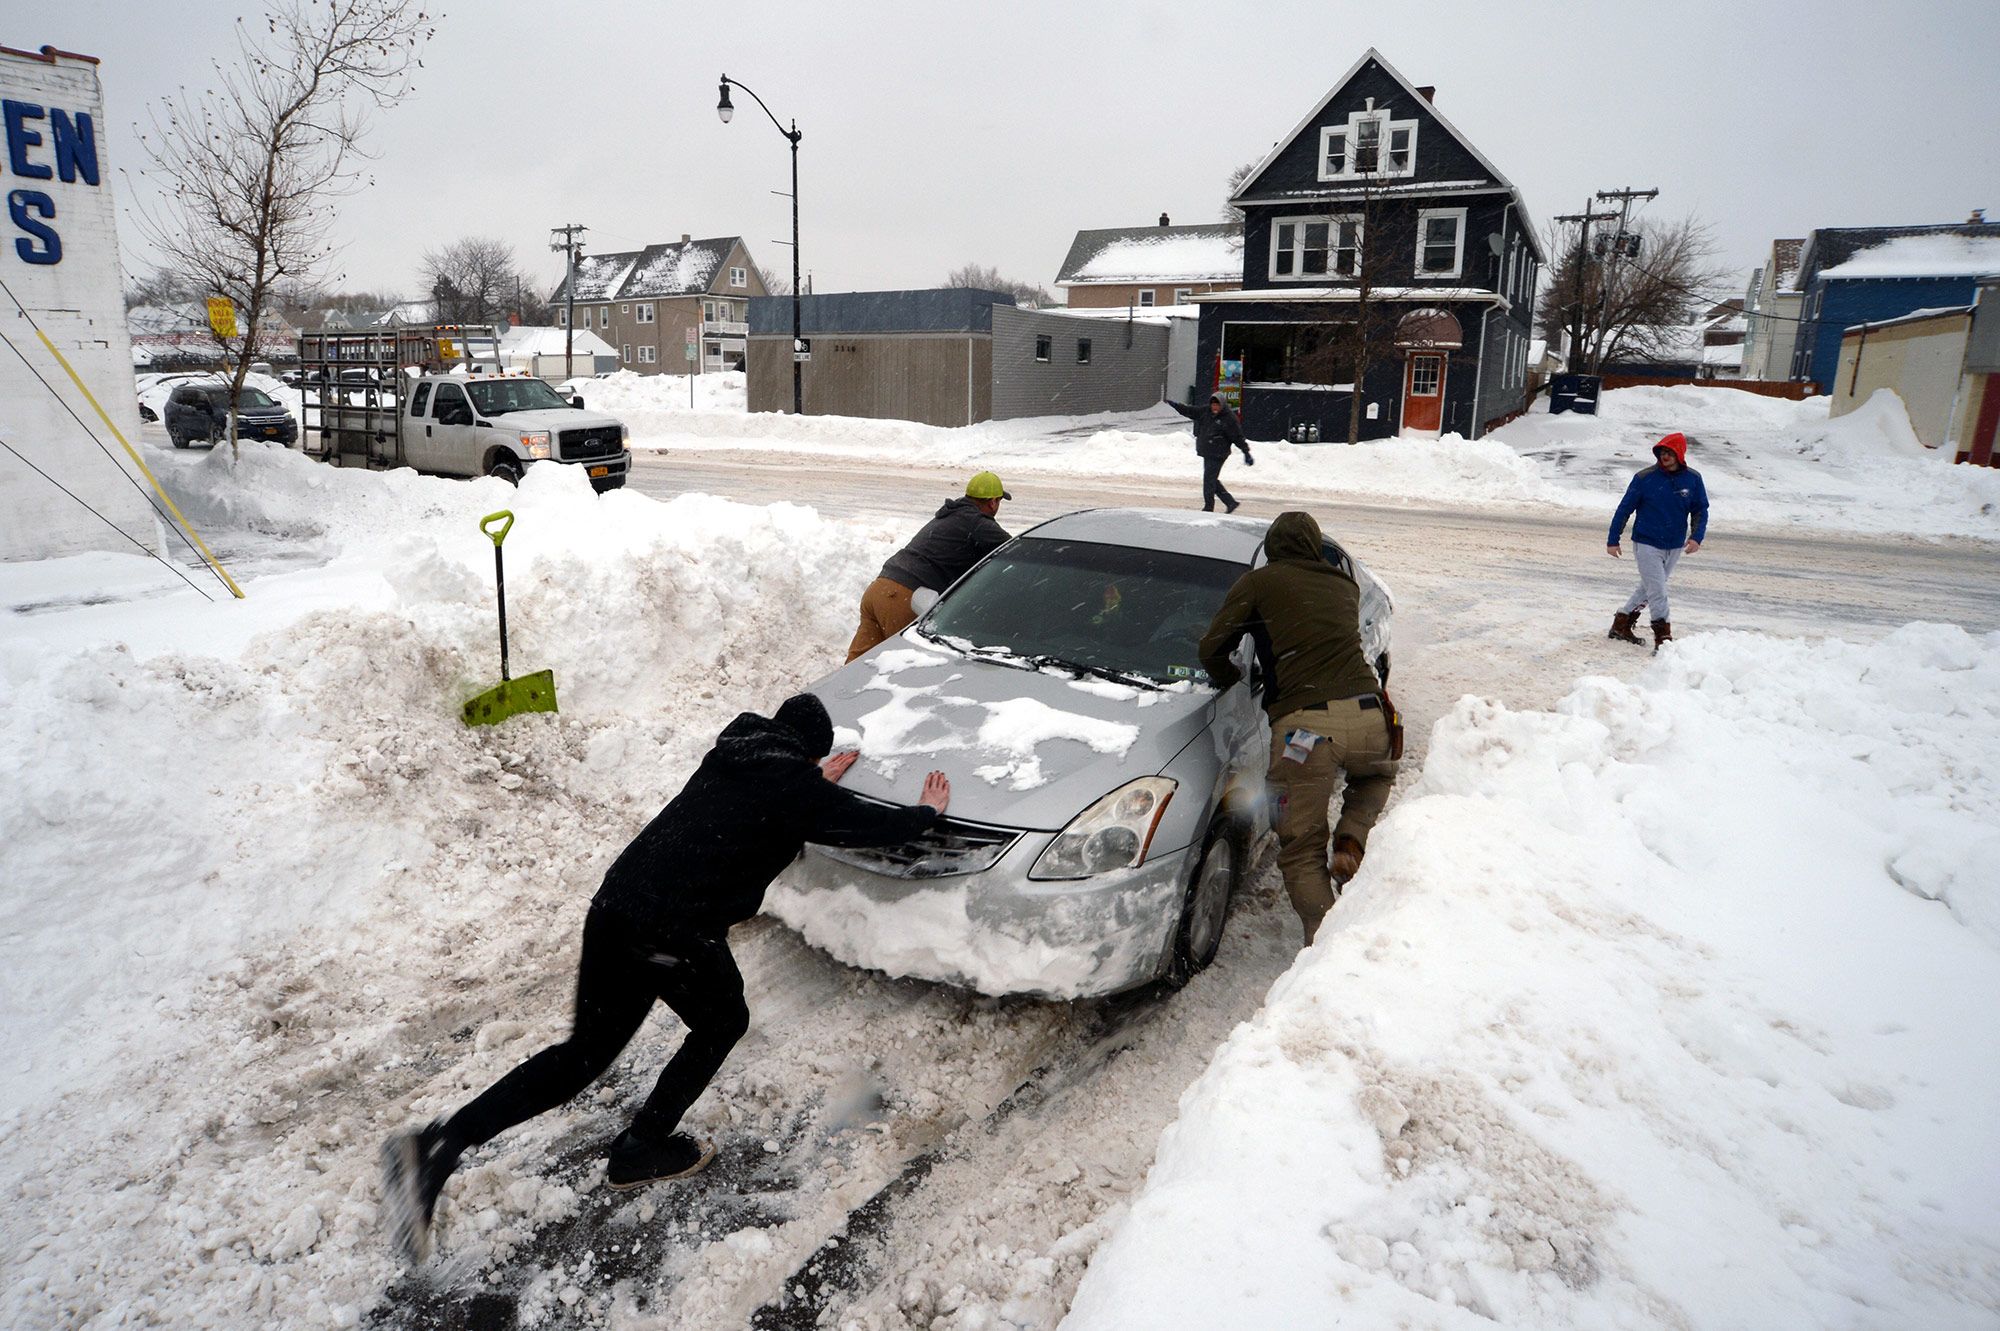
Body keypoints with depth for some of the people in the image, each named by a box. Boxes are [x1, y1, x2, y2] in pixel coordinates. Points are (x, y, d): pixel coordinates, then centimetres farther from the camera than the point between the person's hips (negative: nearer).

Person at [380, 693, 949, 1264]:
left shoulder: (731, 752, 18)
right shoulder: (798, 787, -2)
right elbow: (871, 824, 7)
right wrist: (928, 810, 25)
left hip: (613, 905, 7)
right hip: (675, 933, -7)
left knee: (585, 1051, 15)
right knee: (723, 1023, 22)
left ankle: (437, 1146, 5)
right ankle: (641, 1151, 26)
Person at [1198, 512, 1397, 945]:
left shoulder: (1258, 582, 9)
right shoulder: (1346, 586, 22)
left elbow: (1212, 649, 6)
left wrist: (1232, 683, 26)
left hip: (1302, 725, -4)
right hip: (1366, 715, 4)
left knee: (1302, 850, 8)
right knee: (1377, 776, 37)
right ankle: (1350, 847, 14)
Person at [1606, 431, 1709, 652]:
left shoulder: (1693, 479, -2)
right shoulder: (1645, 478, -12)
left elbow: (1700, 510, 6)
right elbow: (1624, 509, -4)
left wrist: (1697, 536, -10)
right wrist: (1613, 540, -3)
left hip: (1675, 547, 4)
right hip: (1646, 544, -4)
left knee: (1649, 589, 15)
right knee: (1657, 593, -8)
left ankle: (1621, 625, 29)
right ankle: (1664, 638, 0)